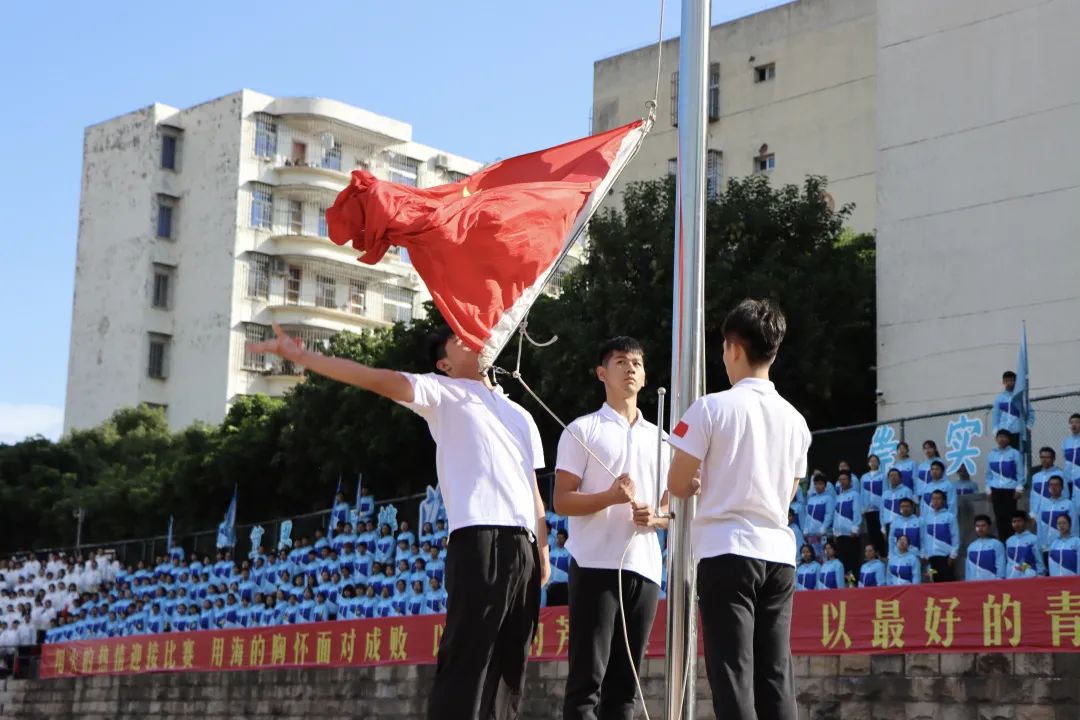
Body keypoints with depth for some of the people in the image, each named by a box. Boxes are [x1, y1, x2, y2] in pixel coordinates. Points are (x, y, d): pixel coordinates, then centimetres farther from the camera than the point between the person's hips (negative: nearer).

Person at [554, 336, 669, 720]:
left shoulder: (659, 438, 18)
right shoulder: (582, 430, 2)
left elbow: (671, 505, 21)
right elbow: (561, 501, -3)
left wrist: (655, 516, -3)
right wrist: (610, 497, -20)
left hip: (644, 568, 5)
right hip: (595, 565, -5)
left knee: (625, 680, 6)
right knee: (587, 677, -8)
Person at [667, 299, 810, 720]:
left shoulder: (712, 407, -6)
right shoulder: (794, 419, 11)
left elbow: (678, 486, -3)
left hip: (726, 552, -5)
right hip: (778, 553, 5)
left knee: (733, 675, -7)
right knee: (775, 678, 5)